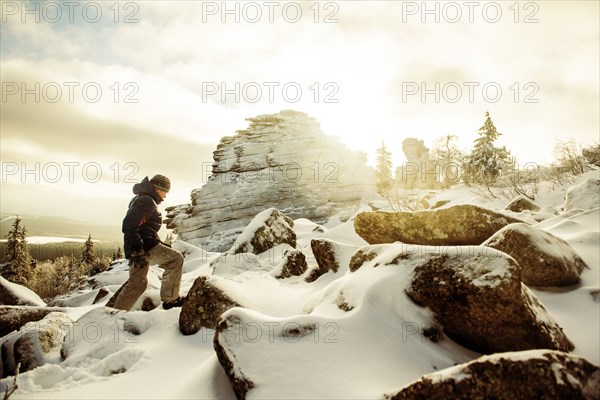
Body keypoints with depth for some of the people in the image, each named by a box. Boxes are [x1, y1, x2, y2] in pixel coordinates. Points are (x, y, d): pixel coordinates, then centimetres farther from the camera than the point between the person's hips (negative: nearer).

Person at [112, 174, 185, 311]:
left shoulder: (142, 199, 22)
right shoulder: (146, 201, -13)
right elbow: (129, 225, -23)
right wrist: (137, 249, -26)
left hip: (139, 248, 11)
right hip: (145, 247, -11)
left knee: (137, 283, 18)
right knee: (176, 259, -8)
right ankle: (170, 298, -8)